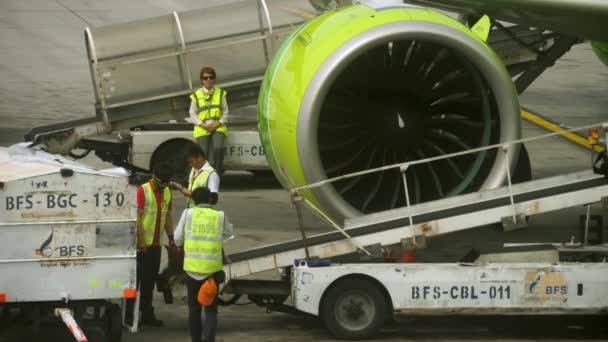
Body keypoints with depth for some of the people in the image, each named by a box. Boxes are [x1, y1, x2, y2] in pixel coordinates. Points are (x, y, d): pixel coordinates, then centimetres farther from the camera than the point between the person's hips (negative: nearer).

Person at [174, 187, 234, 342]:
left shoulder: (188, 213, -3)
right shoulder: (220, 216, -1)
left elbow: (178, 239, 1)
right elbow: (228, 233, 16)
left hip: (192, 268, 0)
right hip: (212, 270, 0)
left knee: (194, 308, 15)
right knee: (211, 310, 4)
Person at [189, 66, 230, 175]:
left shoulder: (221, 93, 11)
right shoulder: (196, 95, 9)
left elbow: (225, 113, 10)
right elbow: (192, 115, 7)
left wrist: (219, 123, -8)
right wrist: (203, 125, -9)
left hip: (218, 127, 0)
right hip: (202, 129, 0)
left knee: (218, 148, -26)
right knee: (204, 153, -14)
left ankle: (217, 172, -14)